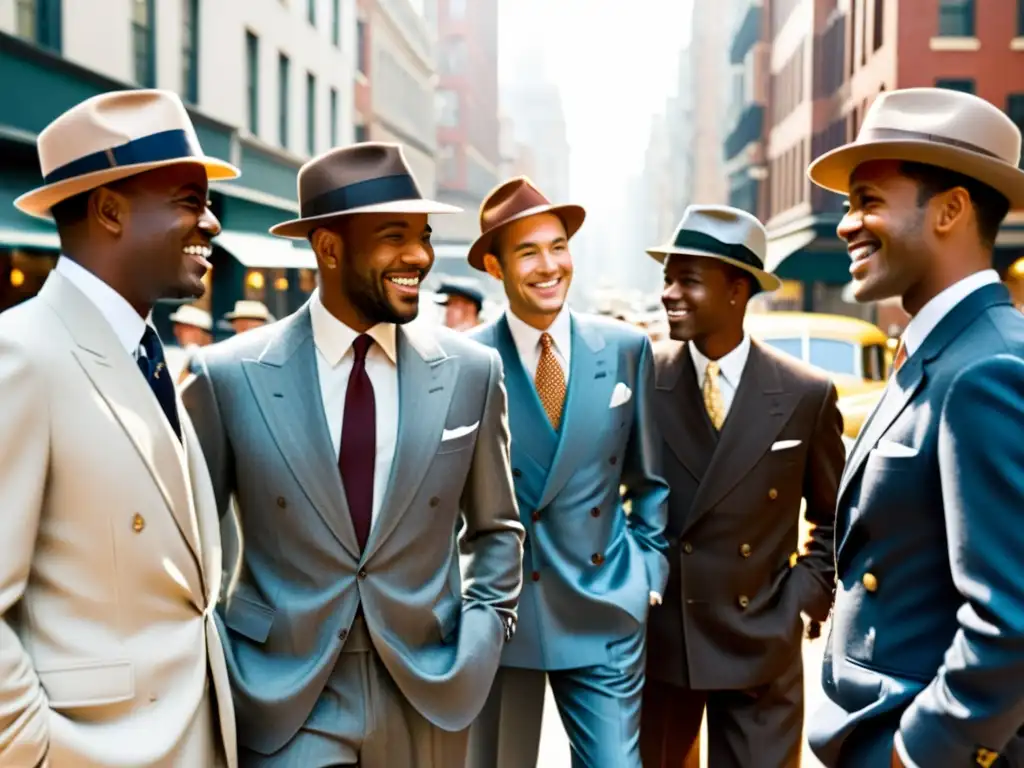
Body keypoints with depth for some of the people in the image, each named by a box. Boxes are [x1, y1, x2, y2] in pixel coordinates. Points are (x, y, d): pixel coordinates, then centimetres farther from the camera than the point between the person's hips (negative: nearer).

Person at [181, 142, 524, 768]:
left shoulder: (472, 371, -3)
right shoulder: (231, 376, -8)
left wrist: (479, 643, -1)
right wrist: (219, 673, -3)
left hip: (429, 698, 2)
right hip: (280, 702, -2)